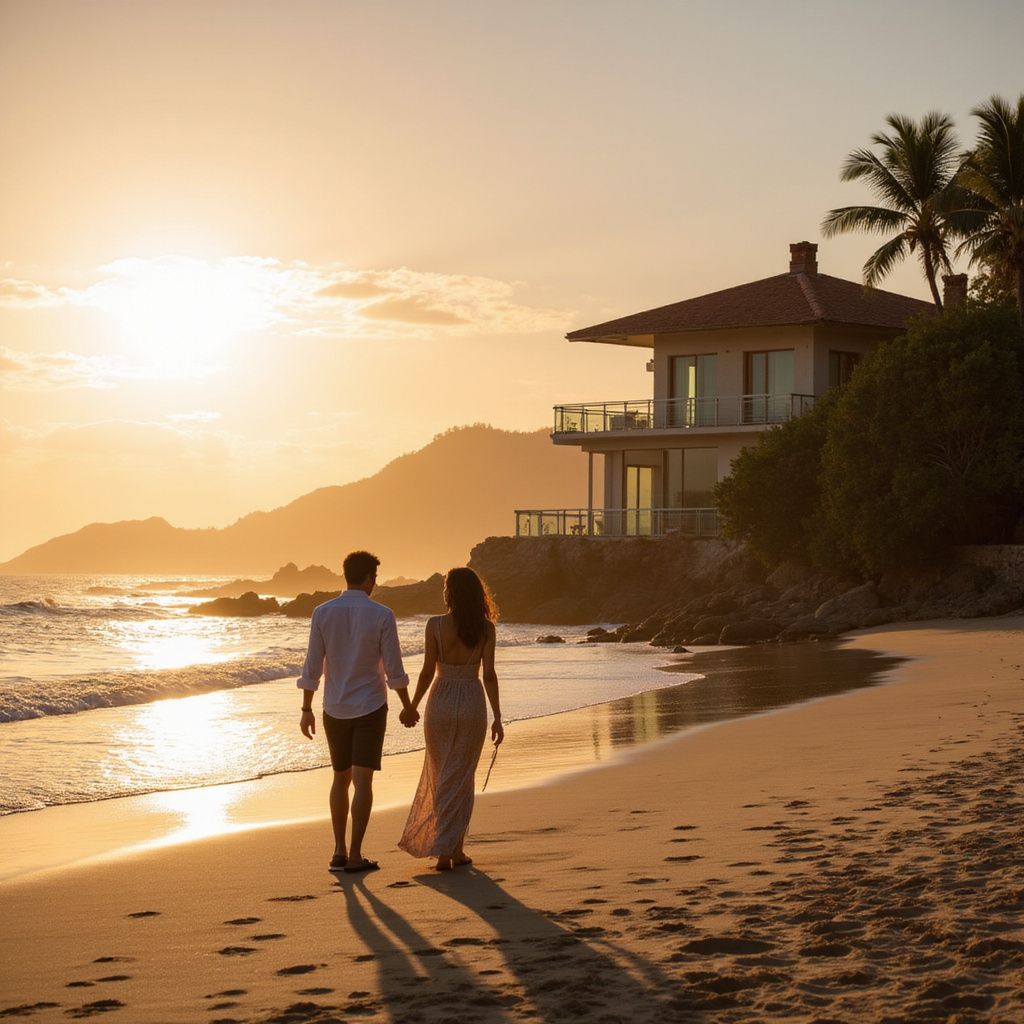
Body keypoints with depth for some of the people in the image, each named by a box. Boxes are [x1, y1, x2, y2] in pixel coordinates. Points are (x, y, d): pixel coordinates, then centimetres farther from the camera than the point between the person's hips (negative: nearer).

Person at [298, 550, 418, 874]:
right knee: (363, 780, -3)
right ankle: (355, 855, -7)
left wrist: (307, 709, 6)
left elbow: (312, 667, -3)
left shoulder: (323, 612, -3)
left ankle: (339, 851, 14)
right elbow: (394, 670, -6)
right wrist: (408, 706, 8)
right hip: (370, 708, -3)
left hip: (335, 710, 3)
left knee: (341, 778, 16)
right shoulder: (382, 616, -9)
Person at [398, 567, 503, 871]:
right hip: (472, 703, 0)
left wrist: (412, 707, 7)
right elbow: (489, 675, -7)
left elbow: (427, 672, -7)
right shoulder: (485, 628, -5)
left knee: (440, 777, 14)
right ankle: (448, 849, 4)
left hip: (440, 702, 0)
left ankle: (452, 848, 16)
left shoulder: (435, 625, -8)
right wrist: (497, 717, -1)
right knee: (460, 780, 8)